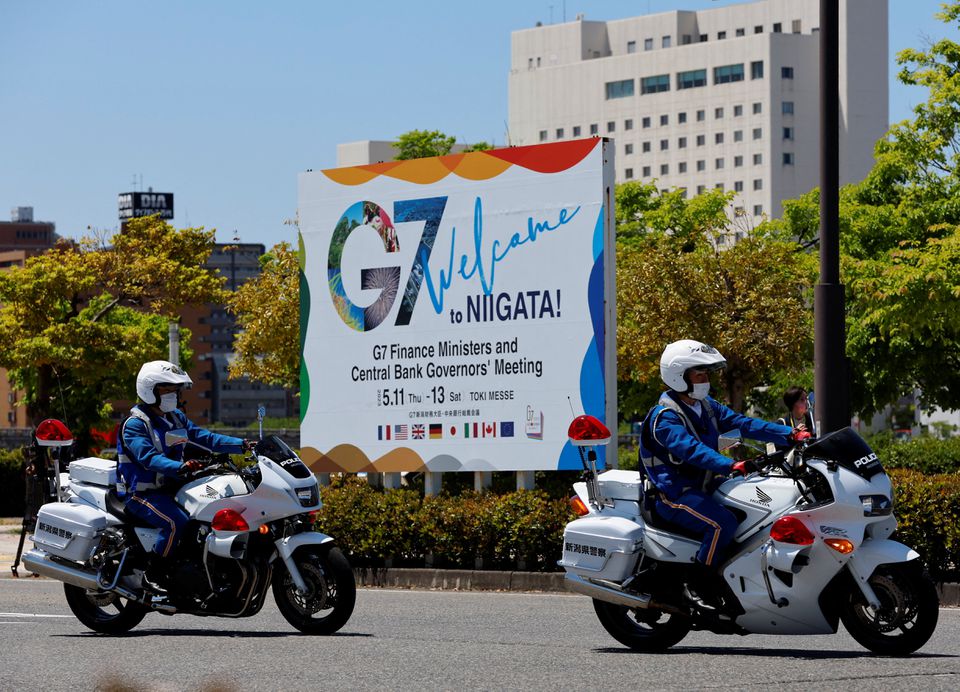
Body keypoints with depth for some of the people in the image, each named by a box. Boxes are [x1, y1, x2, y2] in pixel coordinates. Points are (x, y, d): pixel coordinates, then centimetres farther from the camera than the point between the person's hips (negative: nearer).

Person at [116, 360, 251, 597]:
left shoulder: (176, 418, 14)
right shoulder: (134, 424, -13)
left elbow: (204, 437, 8)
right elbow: (148, 457, -27)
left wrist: (242, 445, -5)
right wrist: (180, 467, -43)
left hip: (171, 488, 8)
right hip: (142, 493, -8)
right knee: (176, 522, -32)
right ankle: (152, 576, -22)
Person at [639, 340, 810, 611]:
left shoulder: (707, 406, 13)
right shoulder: (664, 416, -16)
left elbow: (741, 423, 4)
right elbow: (690, 448, -32)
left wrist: (789, 434, -8)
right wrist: (730, 465, -46)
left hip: (702, 488, 9)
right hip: (674, 495, -9)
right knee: (723, 522, -31)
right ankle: (697, 587, -22)